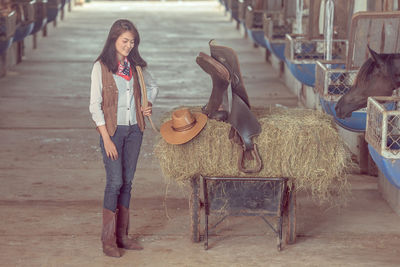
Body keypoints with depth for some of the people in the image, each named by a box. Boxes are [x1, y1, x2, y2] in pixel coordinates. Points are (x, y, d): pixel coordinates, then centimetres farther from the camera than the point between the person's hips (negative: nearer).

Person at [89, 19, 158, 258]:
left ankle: (122, 235, 15)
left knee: (127, 182, 8)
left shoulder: (136, 65, 7)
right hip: (112, 129, -5)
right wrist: (106, 139, -14)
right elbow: (95, 105, -9)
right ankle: (108, 240, -2)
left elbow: (153, 86, 27)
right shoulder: (101, 67, -7)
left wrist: (149, 104, 7)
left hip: (134, 129, 5)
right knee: (115, 182, -9)